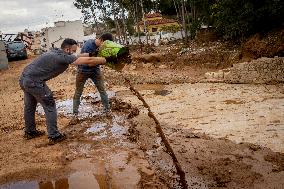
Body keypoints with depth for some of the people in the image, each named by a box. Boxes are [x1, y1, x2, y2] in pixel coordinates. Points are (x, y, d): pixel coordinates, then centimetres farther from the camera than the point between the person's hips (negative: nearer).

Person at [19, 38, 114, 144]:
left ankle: (29, 132, 40)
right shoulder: (64, 57, -16)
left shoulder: (56, 53, 10)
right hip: (34, 82, -10)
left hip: (24, 78, 10)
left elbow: (78, 57, 20)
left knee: (29, 106, 23)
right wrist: (108, 60, -11)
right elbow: (88, 61, -17)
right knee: (49, 107, 3)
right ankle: (54, 136, 9)